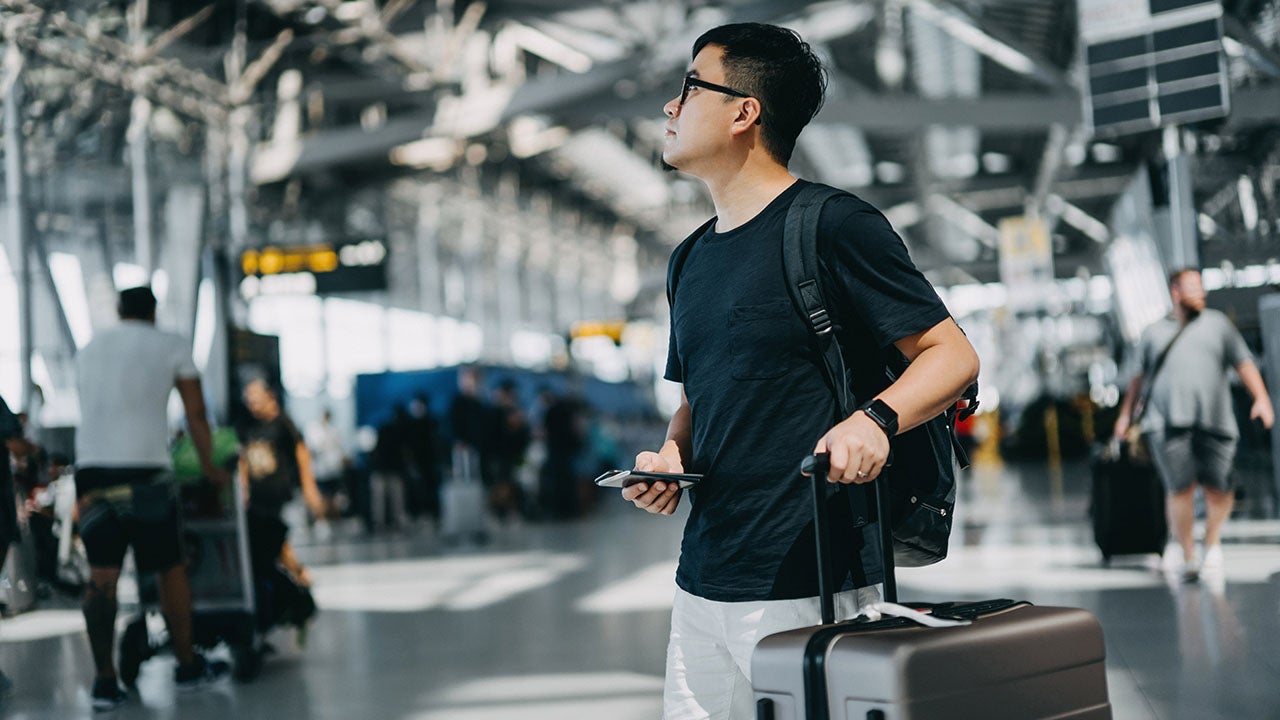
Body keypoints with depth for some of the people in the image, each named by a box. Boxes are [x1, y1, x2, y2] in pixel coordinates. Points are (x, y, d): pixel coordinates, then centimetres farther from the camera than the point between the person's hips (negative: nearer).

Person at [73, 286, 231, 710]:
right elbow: (196, 415, 9)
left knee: (101, 576, 4)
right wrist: (209, 465, 20)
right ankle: (188, 666, 20)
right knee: (171, 570, 9)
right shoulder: (172, 346, 8)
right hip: (145, 471, -4)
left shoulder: (89, 350, 20)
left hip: (91, 468, 4)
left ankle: (104, 680, -2)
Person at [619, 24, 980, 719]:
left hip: (810, 590, -7)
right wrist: (670, 457, 4)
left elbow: (953, 354, -8)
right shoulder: (693, 260, 15)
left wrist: (874, 417, -27)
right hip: (700, 585, 7)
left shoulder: (834, 226, -7)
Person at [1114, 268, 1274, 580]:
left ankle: (1212, 541, 24)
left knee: (1218, 489, -3)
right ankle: (1186, 554, 6)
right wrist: (1126, 413, 21)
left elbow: (1244, 364, 13)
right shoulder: (1155, 332, 18)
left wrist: (1261, 398, 0)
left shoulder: (1217, 323, 17)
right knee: (1181, 489, -10)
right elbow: (1140, 376, 25)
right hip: (1168, 423, -1)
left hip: (1214, 422, 1)